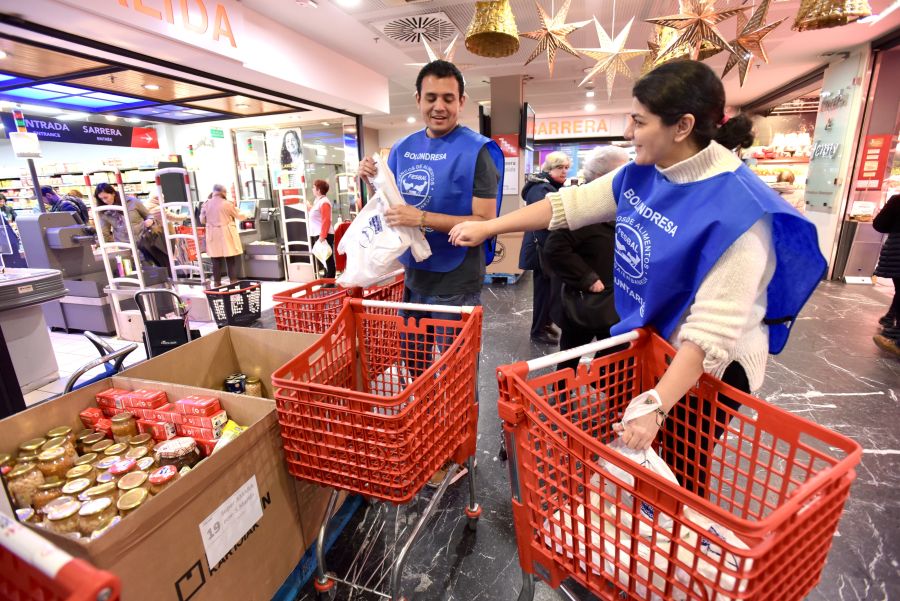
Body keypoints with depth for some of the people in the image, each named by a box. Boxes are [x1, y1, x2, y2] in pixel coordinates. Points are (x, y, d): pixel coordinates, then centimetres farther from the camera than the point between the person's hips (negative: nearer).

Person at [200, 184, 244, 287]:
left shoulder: (206, 204, 2)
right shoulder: (228, 203, -8)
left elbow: (202, 220, 9)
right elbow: (239, 216, 3)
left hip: (213, 235, 3)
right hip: (227, 234, -3)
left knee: (216, 260, 8)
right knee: (231, 260, 3)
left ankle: (217, 283, 14)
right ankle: (233, 281, 4)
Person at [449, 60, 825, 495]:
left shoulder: (736, 207, -28)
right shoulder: (641, 176, -6)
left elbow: (713, 328, -31)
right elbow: (569, 205, -1)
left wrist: (656, 404, -37)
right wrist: (487, 227, 0)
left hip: (708, 364, -7)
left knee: (681, 474, 12)